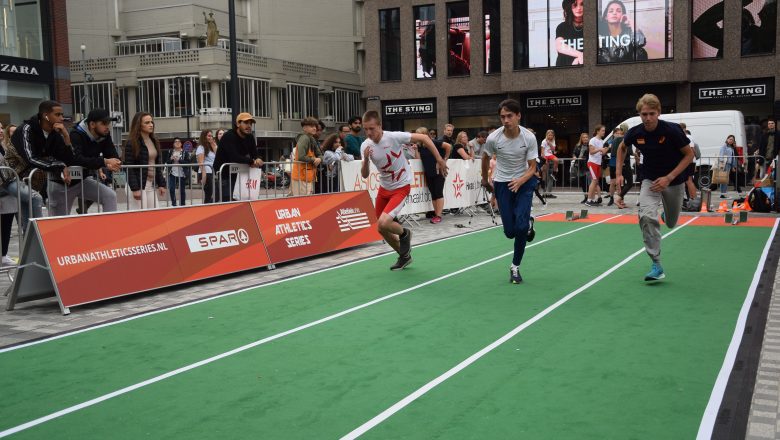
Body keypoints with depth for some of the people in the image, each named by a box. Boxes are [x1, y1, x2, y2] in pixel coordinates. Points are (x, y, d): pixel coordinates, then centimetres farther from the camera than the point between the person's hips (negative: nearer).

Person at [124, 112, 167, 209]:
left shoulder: (154, 141, 12)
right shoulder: (132, 143, -9)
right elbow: (129, 167, -13)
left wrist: (161, 184, 9)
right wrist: (135, 188, -20)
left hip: (151, 184, 7)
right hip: (138, 184, -7)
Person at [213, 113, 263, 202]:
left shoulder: (250, 138, 5)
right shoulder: (228, 137, -18)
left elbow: (255, 154, 2)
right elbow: (234, 157, -30)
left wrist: (258, 159, -23)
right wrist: (251, 161, -24)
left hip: (238, 174, 7)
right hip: (224, 175, -7)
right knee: (225, 201, -10)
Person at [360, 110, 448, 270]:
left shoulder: (394, 137, -23)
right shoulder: (365, 146, -9)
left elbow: (423, 138, -13)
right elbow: (364, 175, -7)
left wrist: (439, 159, -14)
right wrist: (365, 159, -27)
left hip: (401, 187, -6)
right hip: (384, 188, 6)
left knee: (383, 223, -23)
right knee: (382, 229, 11)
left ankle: (404, 233, 11)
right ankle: (404, 256, 34)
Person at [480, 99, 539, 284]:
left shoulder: (529, 137, -17)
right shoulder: (493, 138, -16)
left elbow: (532, 167, -12)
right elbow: (485, 158, 6)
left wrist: (520, 181, -31)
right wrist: (485, 180, 17)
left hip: (523, 182, -1)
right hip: (502, 183, 1)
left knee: (521, 226, -17)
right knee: (510, 232, -3)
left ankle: (515, 267, 4)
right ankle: (528, 223, 36)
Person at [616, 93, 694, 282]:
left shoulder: (672, 130, -23)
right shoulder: (635, 133, -14)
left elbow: (689, 154, -13)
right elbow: (622, 147, 9)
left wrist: (669, 178, -22)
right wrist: (619, 173, 1)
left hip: (674, 180, -1)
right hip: (650, 179, 1)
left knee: (671, 224, 15)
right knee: (647, 216, -25)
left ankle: (666, 213, 55)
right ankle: (657, 265, -20)